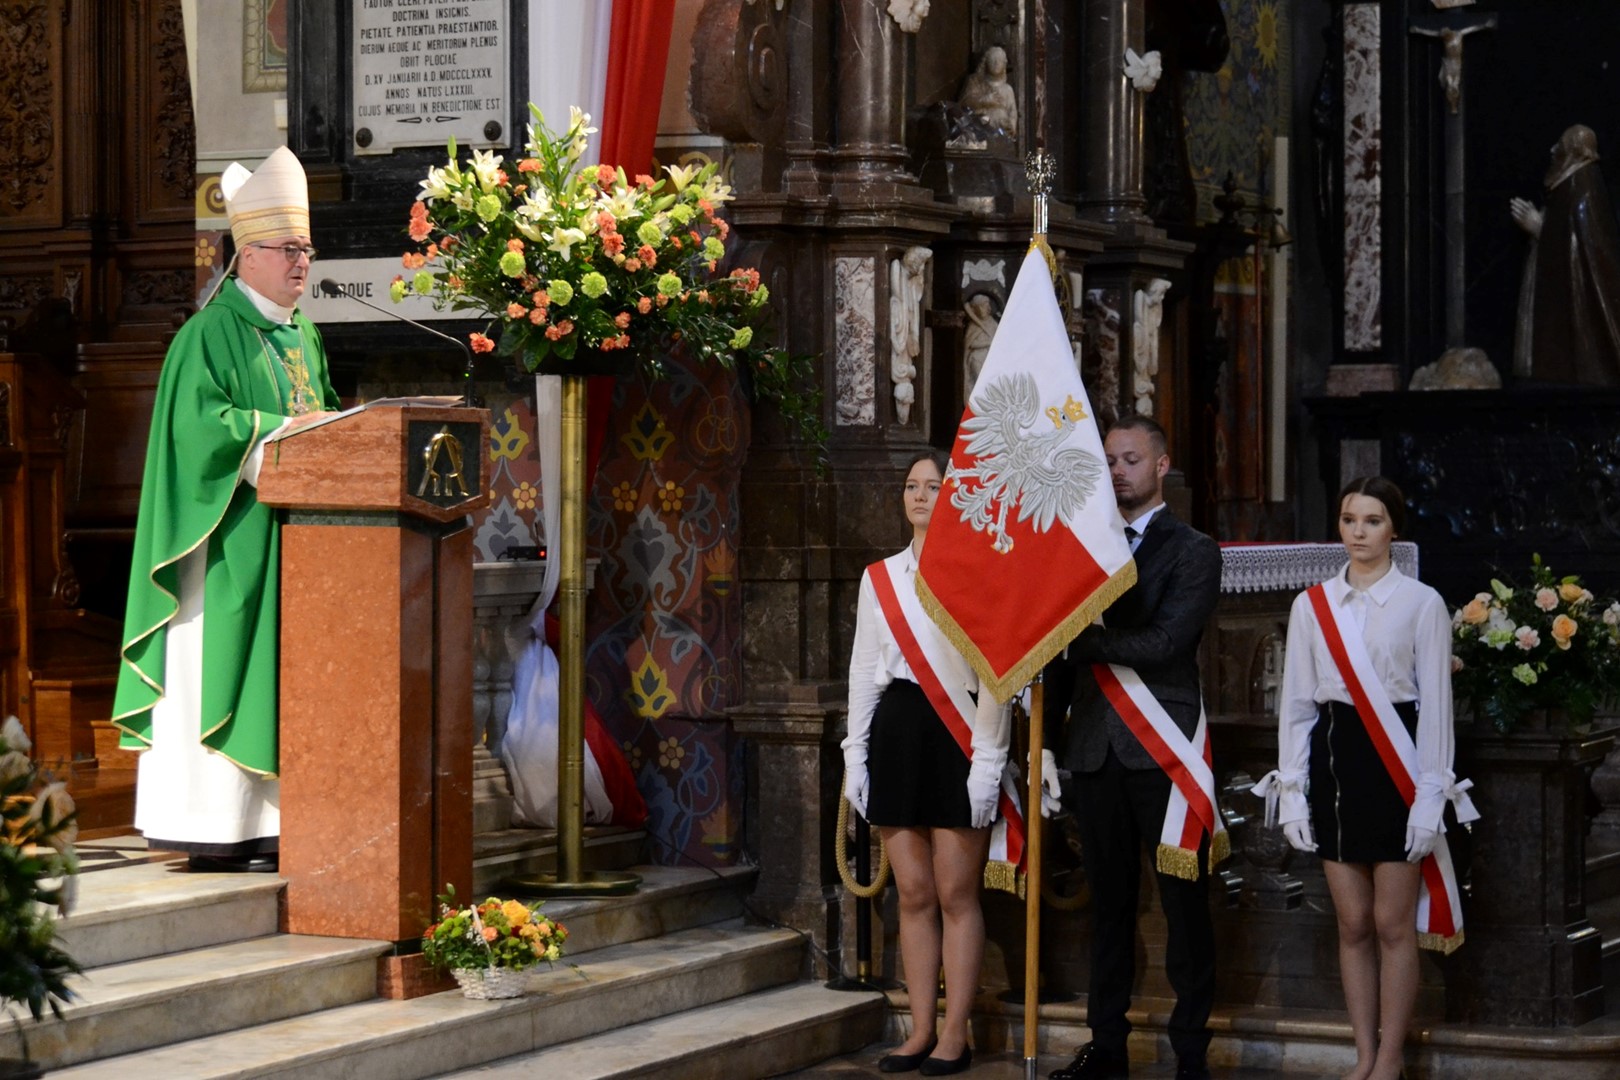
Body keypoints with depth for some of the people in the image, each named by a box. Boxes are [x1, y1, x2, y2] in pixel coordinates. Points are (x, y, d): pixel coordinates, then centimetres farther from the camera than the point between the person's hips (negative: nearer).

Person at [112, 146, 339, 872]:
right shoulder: (211, 334, -8)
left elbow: (326, 412, 23)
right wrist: (284, 430, -18)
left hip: (293, 535, 8)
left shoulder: (304, 337, 17)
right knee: (220, 671, -8)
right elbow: (198, 424, -18)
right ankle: (212, 830, -5)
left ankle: (264, 821, 9)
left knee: (282, 670, 6)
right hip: (234, 535, -8)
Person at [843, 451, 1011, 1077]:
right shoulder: (880, 577, 11)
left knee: (956, 894, -1)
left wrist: (987, 759, -14)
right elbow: (863, 670, 14)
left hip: (955, 736, -5)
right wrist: (855, 755, 9)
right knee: (913, 894, 8)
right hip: (896, 735, 5)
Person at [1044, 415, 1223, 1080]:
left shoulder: (1193, 551, 0)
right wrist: (1050, 738, 9)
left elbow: (1162, 643, -15)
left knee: (1184, 903, 0)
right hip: (1094, 748, 5)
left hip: (1163, 750, -5)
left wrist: (1079, 637, -13)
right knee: (1109, 902, 10)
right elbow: (1066, 653, 14)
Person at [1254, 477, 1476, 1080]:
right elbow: (1296, 702, 8)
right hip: (1333, 760, 3)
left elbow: (1436, 703, -3)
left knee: (1393, 923, -1)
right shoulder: (1312, 605, 7)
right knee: (1353, 923, 7)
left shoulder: (1422, 603, -3)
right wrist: (1292, 790, 3)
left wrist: (1430, 794, -8)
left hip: (1396, 764, -3)